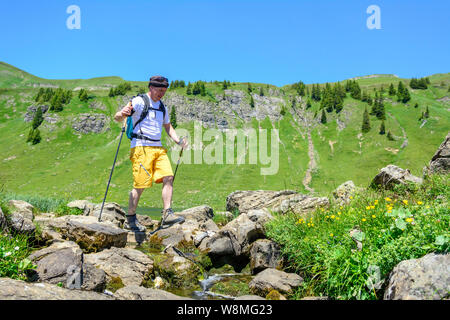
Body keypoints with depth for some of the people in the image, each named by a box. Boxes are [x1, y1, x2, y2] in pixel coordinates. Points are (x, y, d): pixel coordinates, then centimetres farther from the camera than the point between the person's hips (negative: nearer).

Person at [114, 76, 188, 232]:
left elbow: (168, 127, 29)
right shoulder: (139, 101, -3)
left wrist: (179, 141, 12)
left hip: (158, 147, 7)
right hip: (141, 147, -7)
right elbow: (117, 118, -10)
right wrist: (122, 114, -34)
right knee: (140, 184, -8)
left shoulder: (162, 107, 19)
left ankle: (167, 214, -10)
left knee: (168, 177, -10)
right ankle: (130, 220, 7)